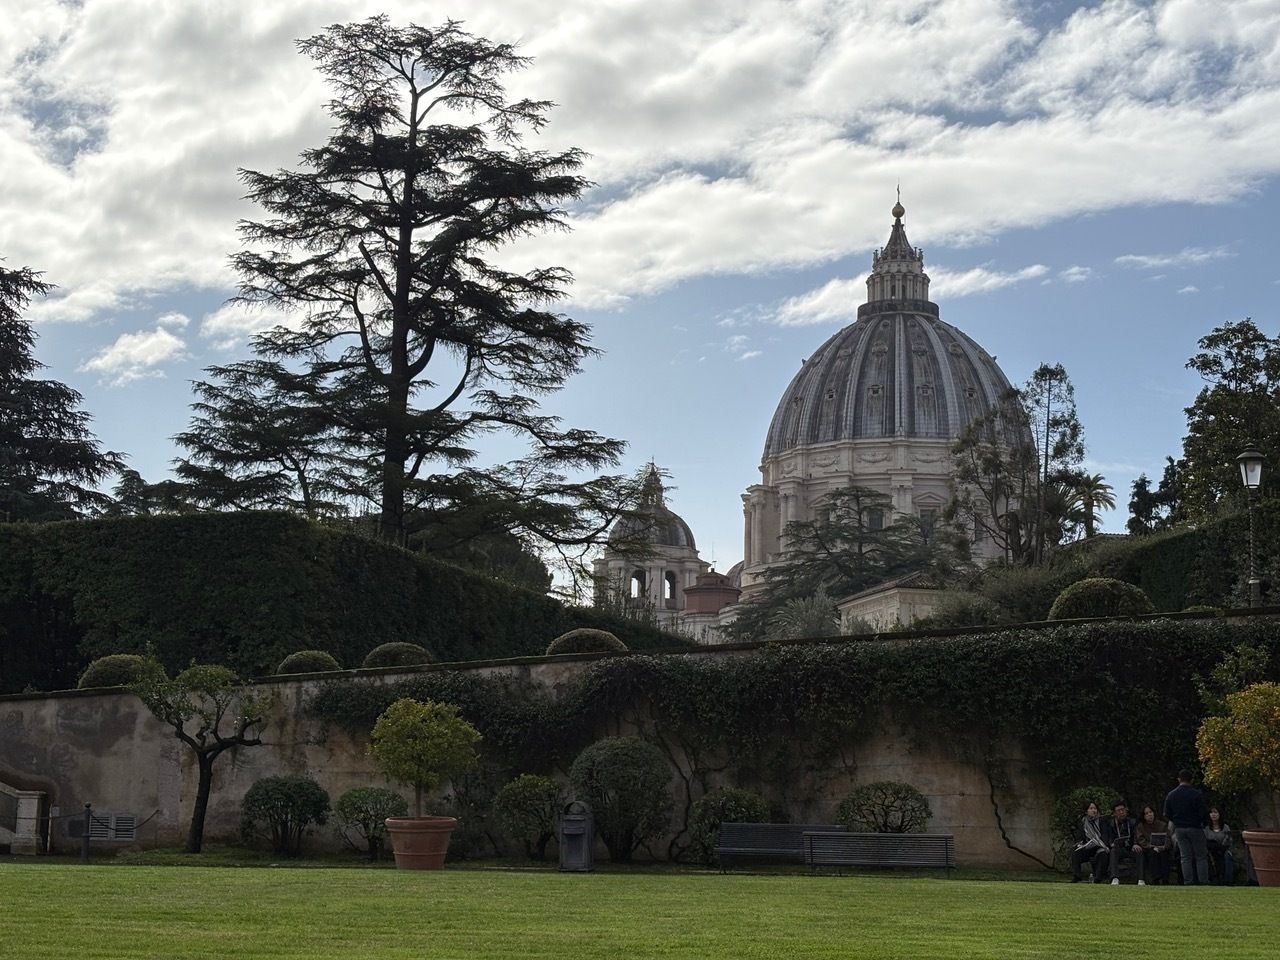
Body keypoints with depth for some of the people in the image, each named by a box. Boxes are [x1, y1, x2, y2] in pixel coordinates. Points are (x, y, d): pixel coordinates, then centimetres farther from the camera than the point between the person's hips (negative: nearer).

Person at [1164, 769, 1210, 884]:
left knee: (1185, 857, 8)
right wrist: (1205, 823, 9)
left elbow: (1167, 815, 6)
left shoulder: (1171, 795, 3)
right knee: (1201, 857, 2)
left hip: (1179, 829, 4)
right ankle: (1204, 882, -3)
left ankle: (1188, 883, 4)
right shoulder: (1197, 794, -11)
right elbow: (1203, 813, -11)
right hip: (1195, 828, -4)